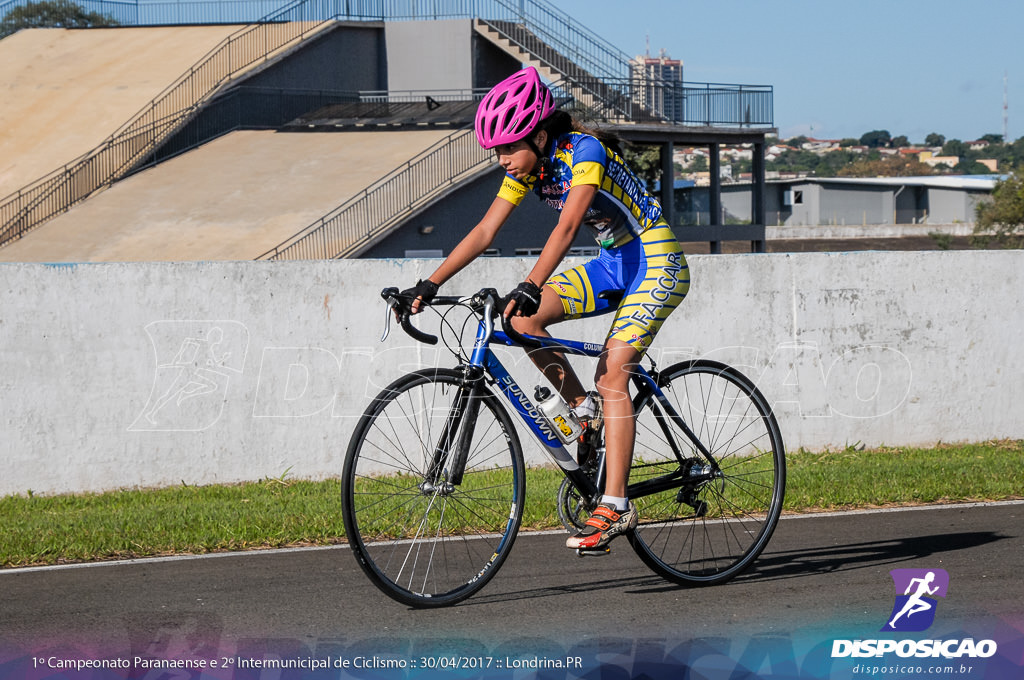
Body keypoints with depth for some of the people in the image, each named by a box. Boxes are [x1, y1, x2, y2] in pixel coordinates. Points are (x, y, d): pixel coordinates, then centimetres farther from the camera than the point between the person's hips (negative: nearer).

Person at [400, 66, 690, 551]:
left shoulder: (583, 150, -23)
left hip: (655, 261, -8)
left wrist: (530, 287, -48)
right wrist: (430, 285, -13)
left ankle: (615, 507, -22)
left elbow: (567, 226, -36)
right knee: (521, 319, -12)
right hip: (613, 263, 8)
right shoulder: (526, 167, -1)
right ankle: (585, 412, 1)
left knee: (611, 375, -21)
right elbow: (484, 231, -4)